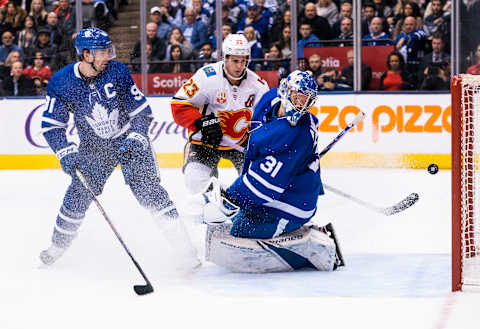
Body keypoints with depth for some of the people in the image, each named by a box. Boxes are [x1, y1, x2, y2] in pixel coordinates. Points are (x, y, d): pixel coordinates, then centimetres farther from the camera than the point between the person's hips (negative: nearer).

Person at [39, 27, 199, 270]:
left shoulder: (118, 72, -17)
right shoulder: (60, 82, -15)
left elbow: (142, 111, -10)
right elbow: (52, 125, -9)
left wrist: (134, 140, -22)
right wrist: (66, 154, -20)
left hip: (130, 140, -2)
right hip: (93, 147, 2)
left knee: (148, 189, -15)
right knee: (79, 193, 1)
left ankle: (184, 249, -14)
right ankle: (58, 245, 25)